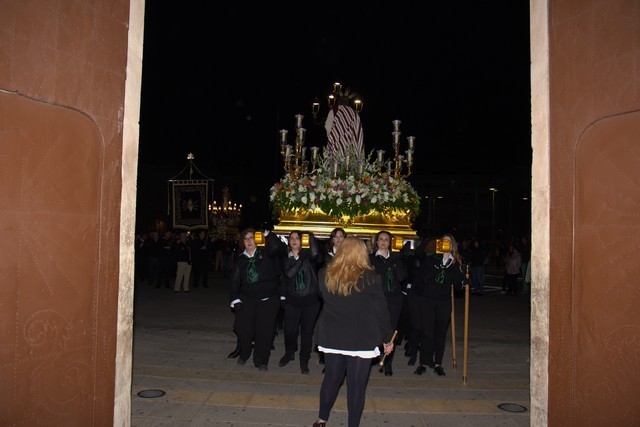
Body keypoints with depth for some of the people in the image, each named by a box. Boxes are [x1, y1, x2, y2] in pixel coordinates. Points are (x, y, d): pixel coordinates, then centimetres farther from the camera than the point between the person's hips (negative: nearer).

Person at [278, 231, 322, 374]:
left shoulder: (307, 255, 1)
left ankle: (304, 360, 24)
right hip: (292, 299, 1)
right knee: (289, 330, 0)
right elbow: (289, 274, -12)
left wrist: (311, 234, -24)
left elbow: (315, 253, -24)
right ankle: (289, 353, 30)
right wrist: (299, 258, -12)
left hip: (310, 299, -1)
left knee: (307, 330, 6)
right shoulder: (286, 259, 7)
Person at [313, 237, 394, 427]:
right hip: (362, 339, -3)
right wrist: (387, 338, 5)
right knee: (356, 384, 8)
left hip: (332, 337, 4)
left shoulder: (324, 274, -2)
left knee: (331, 378, 19)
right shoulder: (370, 278, -12)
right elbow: (381, 311, -6)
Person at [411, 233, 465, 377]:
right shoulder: (430, 258, -5)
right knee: (426, 332, 1)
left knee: (441, 333, 9)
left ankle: (437, 363, 21)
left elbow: (458, 284, -1)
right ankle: (423, 363, 12)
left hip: (444, 302, 3)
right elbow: (423, 277, -9)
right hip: (426, 300, -2)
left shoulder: (455, 263, 4)